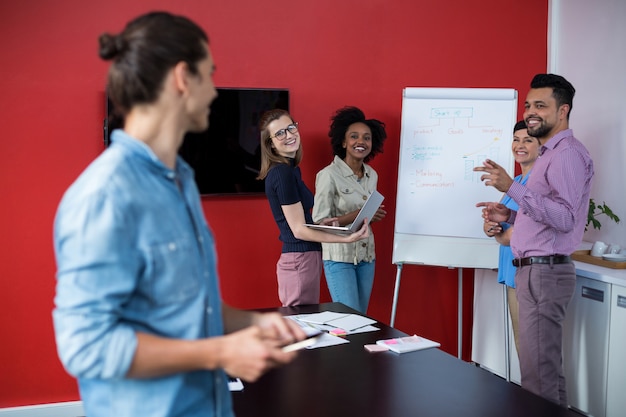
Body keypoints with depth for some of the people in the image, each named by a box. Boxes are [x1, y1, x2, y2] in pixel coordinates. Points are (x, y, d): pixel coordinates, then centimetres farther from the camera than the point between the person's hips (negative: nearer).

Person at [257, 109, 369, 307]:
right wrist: (347, 238, -19)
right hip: (301, 260, -10)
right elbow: (298, 230, -17)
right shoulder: (283, 173, -16)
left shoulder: (290, 169, 12)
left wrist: (320, 223, 3)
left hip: (302, 258, 10)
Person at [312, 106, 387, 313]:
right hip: (339, 257, -7)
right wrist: (357, 215, -24)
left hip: (366, 256, 7)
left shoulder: (372, 175, 7)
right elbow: (319, 222, -15)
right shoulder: (329, 175, -13)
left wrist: (374, 216, -2)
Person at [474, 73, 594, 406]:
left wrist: (512, 188, -29)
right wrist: (510, 216, 13)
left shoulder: (568, 154, -12)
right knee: (545, 367, 14)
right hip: (534, 270, 11)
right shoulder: (550, 154, 20)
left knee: (539, 374, -9)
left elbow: (564, 218, -24)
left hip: (545, 272, -11)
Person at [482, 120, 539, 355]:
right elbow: (494, 222, 15)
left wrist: (497, 233, -1)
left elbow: (513, 236, -21)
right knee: (521, 345, 16)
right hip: (514, 271, 9)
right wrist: (489, 226, -8)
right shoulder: (516, 182, 15)